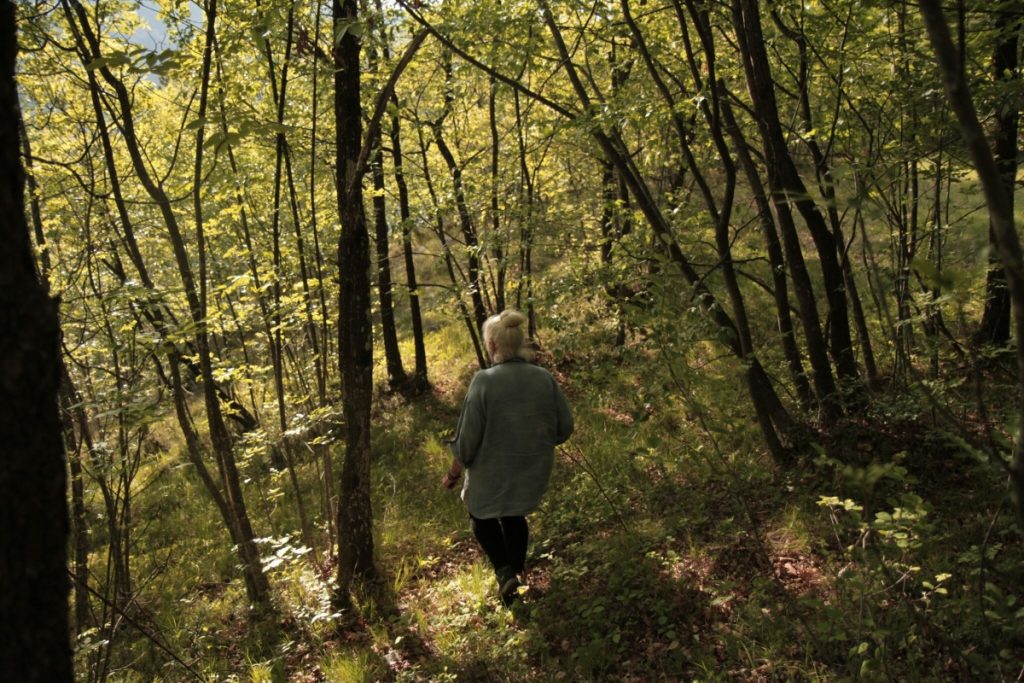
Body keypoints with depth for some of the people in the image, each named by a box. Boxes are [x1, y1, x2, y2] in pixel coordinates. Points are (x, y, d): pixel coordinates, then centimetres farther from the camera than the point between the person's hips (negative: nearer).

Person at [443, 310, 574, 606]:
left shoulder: (484, 381, -21)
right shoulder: (545, 378, -8)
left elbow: (467, 437, -17)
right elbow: (565, 427, 0)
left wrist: (454, 473, -2)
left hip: (492, 474, -4)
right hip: (533, 474, 4)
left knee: (482, 518, 24)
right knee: (514, 516, 30)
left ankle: (504, 572, 7)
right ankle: (518, 570, 40)